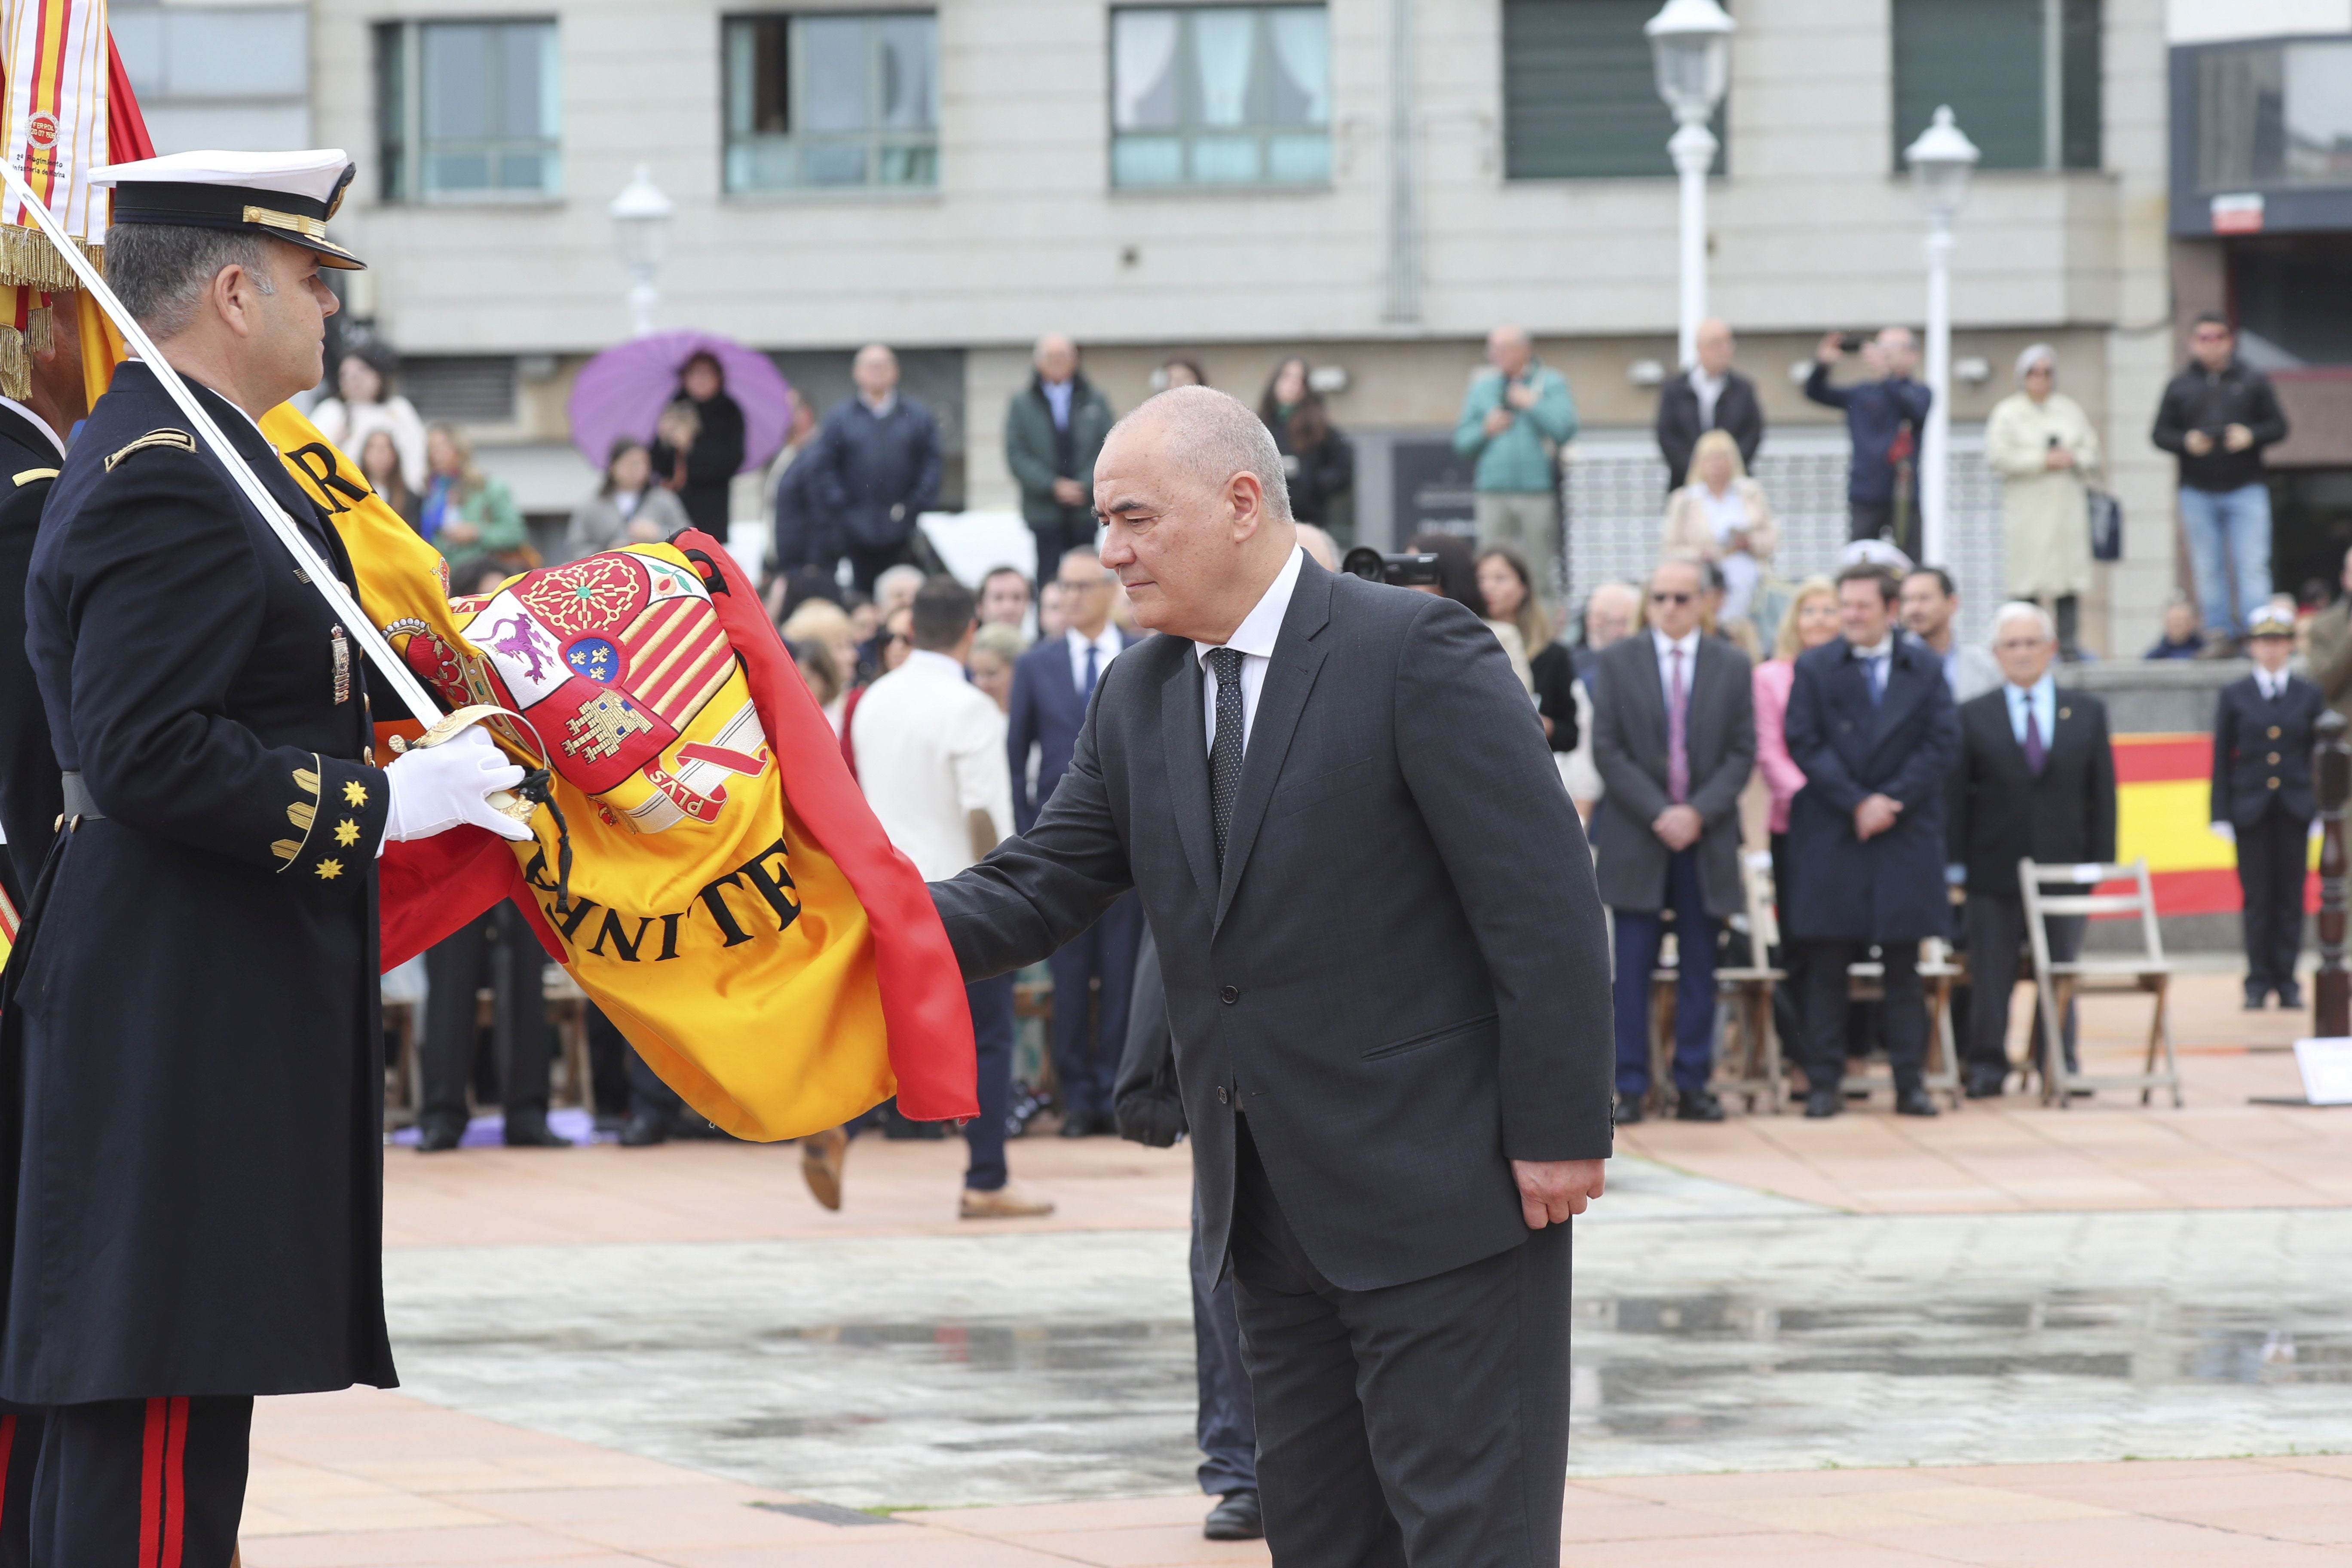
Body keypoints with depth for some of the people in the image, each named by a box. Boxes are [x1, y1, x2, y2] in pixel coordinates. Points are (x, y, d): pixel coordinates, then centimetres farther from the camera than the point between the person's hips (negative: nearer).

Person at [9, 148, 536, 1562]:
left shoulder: (173, 457, 17)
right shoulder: (170, 486, -16)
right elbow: (148, 754, -24)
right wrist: (381, 802, -20)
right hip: (184, 1011, -11)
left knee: (151, 1406, 12)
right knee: (162, 1403, -10)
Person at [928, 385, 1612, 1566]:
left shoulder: (1415, 651, -13)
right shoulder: (1138, 699, 10)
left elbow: (1543, 901, -15)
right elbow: (1035, 891, 8)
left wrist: (1557, 1135, -17)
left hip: (1445, 1198, -8)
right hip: (1275, 1208, 8)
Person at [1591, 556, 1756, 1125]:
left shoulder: (1731, 667, 8)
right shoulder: (1618, 663, 5)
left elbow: (1743, 753, 3)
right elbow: (1607, 750, -1)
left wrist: (1699, 812, -11)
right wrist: (1657, 813, -11)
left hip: (1707, 838, 1)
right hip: (1635, 839, -1)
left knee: (1699, 968, 3)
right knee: (1633, 967, -3)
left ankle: (1693, 1085, 7)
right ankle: (1630, 1087, -1)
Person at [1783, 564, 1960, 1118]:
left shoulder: (1925, 670, 7)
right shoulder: (1814, 669, 5)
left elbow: (1942, 745, 1)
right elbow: (1804, 745, -2)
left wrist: (1891, 801, -10)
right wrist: (1856, 803, -13)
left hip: (1907, 837, 1)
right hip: (1831, 838, -1)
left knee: (1904, 967, 3)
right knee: (1827, 966, -1)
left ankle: (1910, 1083, 6)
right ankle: (1823, 1085, 2)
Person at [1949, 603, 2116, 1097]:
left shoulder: (2087, 713, 9)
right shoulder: (1973, 717, 4)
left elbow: (2102, 794, 8)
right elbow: (1956, 797, 2)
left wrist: (2100, 863, 0)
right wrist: (1955, 865, -6)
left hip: (2063, 866, 1)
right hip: (1994, 870, -1)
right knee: (1990, 979, 1)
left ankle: (2061, 1068, 11)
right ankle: (1986, 1068, 8)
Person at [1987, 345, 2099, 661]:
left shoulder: (2071, 410, 15)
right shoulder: (2007, 413, 3)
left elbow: (2092, 452, 15)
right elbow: (1998, 456, -8)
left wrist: (2073, 459, -7)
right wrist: (2042, 460, -12)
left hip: (2068, 510, 3)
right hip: (2027, 512, -3)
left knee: (2070, 580, -1)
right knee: (2027, 581, -8)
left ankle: (2069, 647, 1)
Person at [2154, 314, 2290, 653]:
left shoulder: (2253, 382, 7)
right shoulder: (2179, 386, 9)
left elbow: (2278, 426, 6)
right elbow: (2160, 433, 7)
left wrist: (2251, 436, -14)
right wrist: (2186, 441, -13)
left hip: (2246, 489, -1)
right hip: (2198, 494, 1)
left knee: (2253, 565, -8)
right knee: (2208, 570, 3)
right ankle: (2218, 634, 8)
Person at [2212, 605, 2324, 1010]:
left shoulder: (2309, 696, 7)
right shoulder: (2235, 696, 4)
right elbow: (2221, 759, 3)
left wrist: (2321, 810, 1)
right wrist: (2222, 815, -2)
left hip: (2295, 809, 1)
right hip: (2251, 809, -1)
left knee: (2291, 898, 1)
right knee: (2258, 899, -1)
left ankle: (2286, 981, 5)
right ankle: (2259, 982, 3)